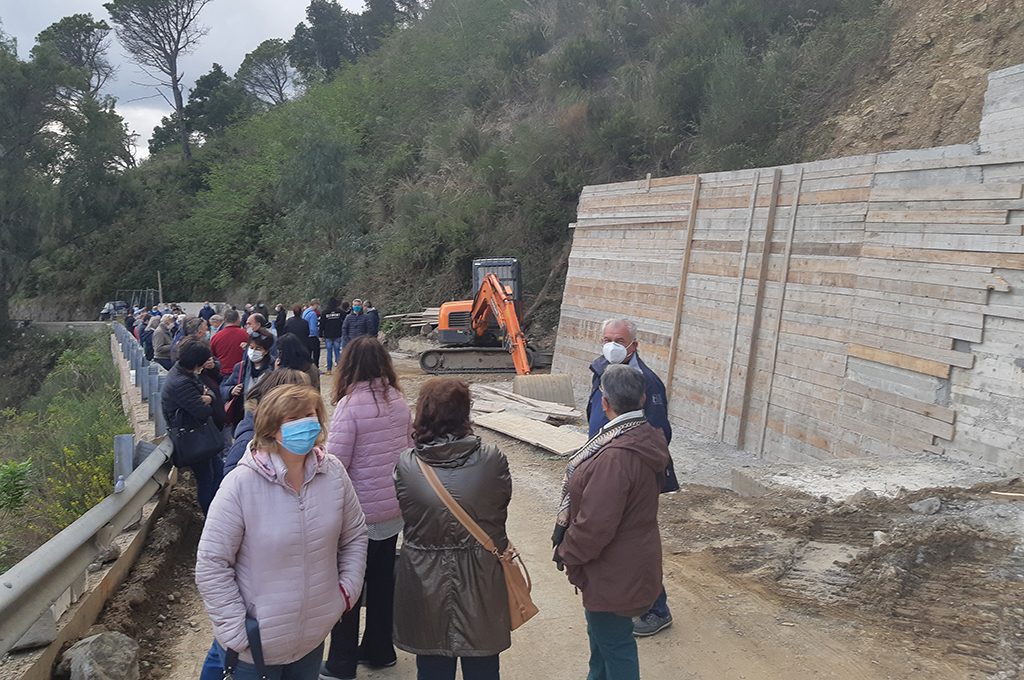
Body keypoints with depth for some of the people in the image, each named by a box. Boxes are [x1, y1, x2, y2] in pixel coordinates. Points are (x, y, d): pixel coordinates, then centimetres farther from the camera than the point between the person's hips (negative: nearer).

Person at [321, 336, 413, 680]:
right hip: (394, 509, 6)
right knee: (382, 580, 19)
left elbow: (334, 462, -20)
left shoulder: (350, 404, -19)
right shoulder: (398, 401, -1)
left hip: (360, 511, -6)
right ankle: (379, 650, 34)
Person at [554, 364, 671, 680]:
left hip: (614, 574, -10)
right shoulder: (649, 438, -1)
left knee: (613, 641, 9)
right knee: (601, 632, 27)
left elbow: (595, 524, -29)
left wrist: (567, 553, -12)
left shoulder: (615, 457, -33)